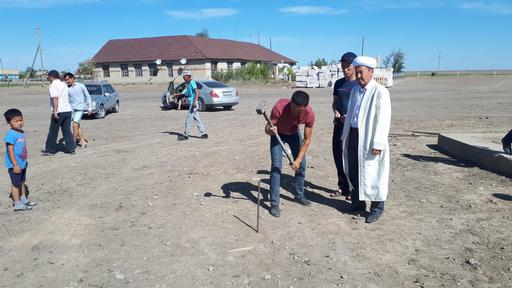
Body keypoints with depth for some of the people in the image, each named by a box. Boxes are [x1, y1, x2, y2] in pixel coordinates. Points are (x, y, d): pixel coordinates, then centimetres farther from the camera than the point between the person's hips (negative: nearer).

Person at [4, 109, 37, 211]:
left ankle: (23, 199, 34)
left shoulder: (22, 132, 6)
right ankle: (17, 204, 12)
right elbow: (10, 151, -22)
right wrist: (15, 164, -23)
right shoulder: (11, 134, -20)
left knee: (22, 182, 20)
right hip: (15, 165, -8)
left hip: (22, 163, 8)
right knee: (16, 184, 2)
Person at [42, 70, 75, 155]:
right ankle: (70, 149, 8)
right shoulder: (64, 84, 17)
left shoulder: (53, 85, -7)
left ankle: (50, 150, 11)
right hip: (68, 110, 7)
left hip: (59, 112, -7)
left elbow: (55, 98, -18)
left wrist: (55, 111, -22)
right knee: (67, 131, 10)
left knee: (53, 132, 3)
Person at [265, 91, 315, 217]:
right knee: (276, 166, -14)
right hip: (278, 134, -2)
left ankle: (299, 195, 26)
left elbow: (307, 140, -22)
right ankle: (274, 204, -9)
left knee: (301, 165, 3)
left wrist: (298, 159, -26)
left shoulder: (309, 114, -31)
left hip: (294, 134, 3)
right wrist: (270, 130, -53)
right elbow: (267, 128, -29)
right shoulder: (280, 107, -38)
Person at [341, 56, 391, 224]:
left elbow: (383, 120, -14)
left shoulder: (380, 92, -10)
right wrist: (345, 135, 17)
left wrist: (378, 144, -17)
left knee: (371, 174, 1)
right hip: (353, 135, 7)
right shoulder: (355, 90, 12)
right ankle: (358, 204, 30)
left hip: (369, 139, -7)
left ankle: (377, 208, 18)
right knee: (353, 172, 13)